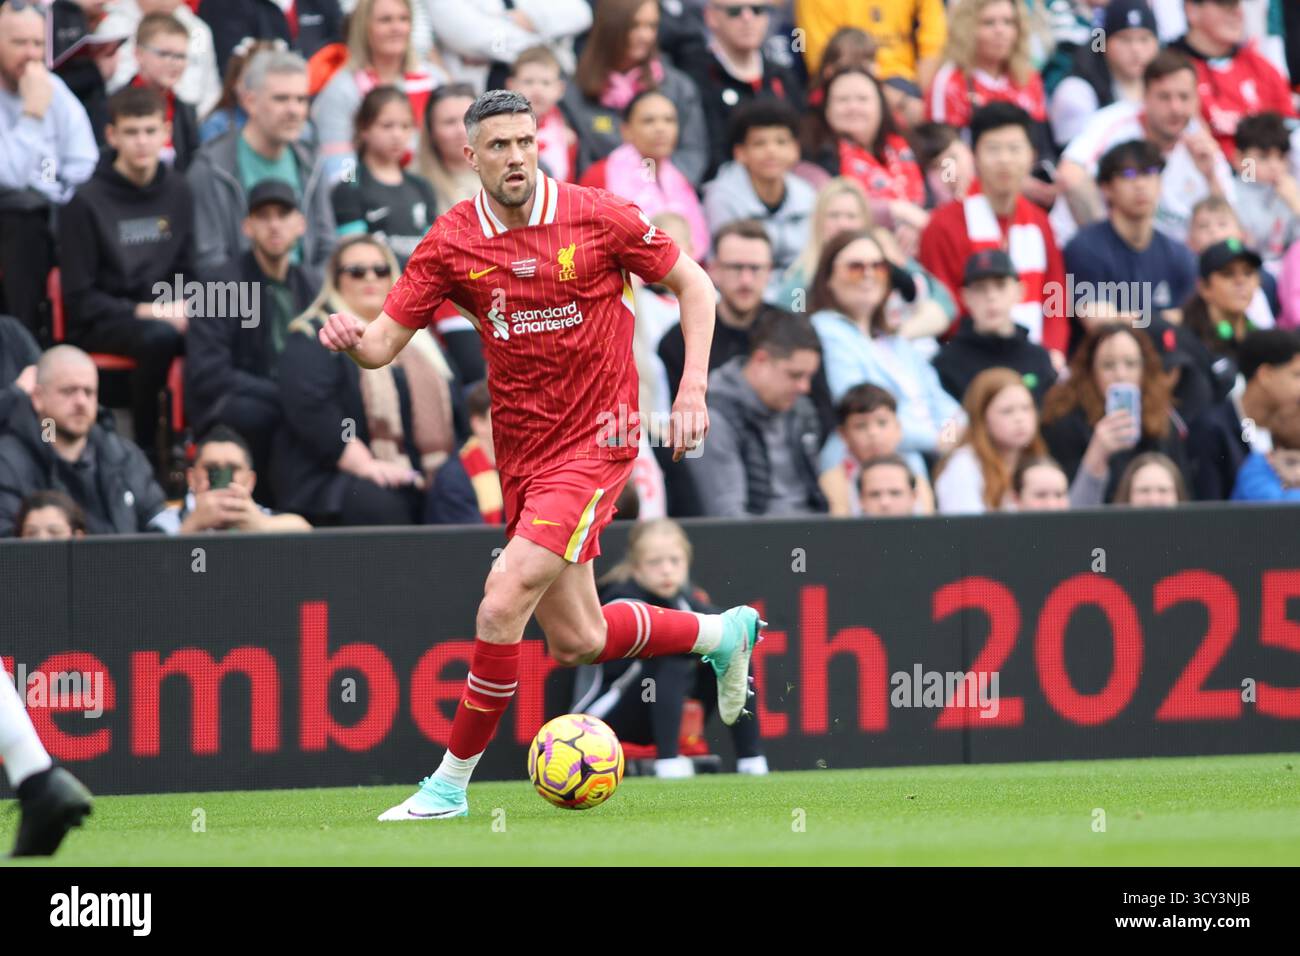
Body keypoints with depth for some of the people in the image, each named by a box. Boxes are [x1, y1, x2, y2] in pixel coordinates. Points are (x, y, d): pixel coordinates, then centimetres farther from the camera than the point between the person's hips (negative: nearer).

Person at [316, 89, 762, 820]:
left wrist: (693, 389, -8)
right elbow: (385, 341, -3)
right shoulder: (452, 243, -3)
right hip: (522, 453, 5)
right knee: (578, 642, 11)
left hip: (594, 444, -5)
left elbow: (693, 284, 1)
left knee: (503, 606, -19)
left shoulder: (597, 218, -11)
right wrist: (351, 338, -27)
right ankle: (723, 633, 38)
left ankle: (453, 781, -6)